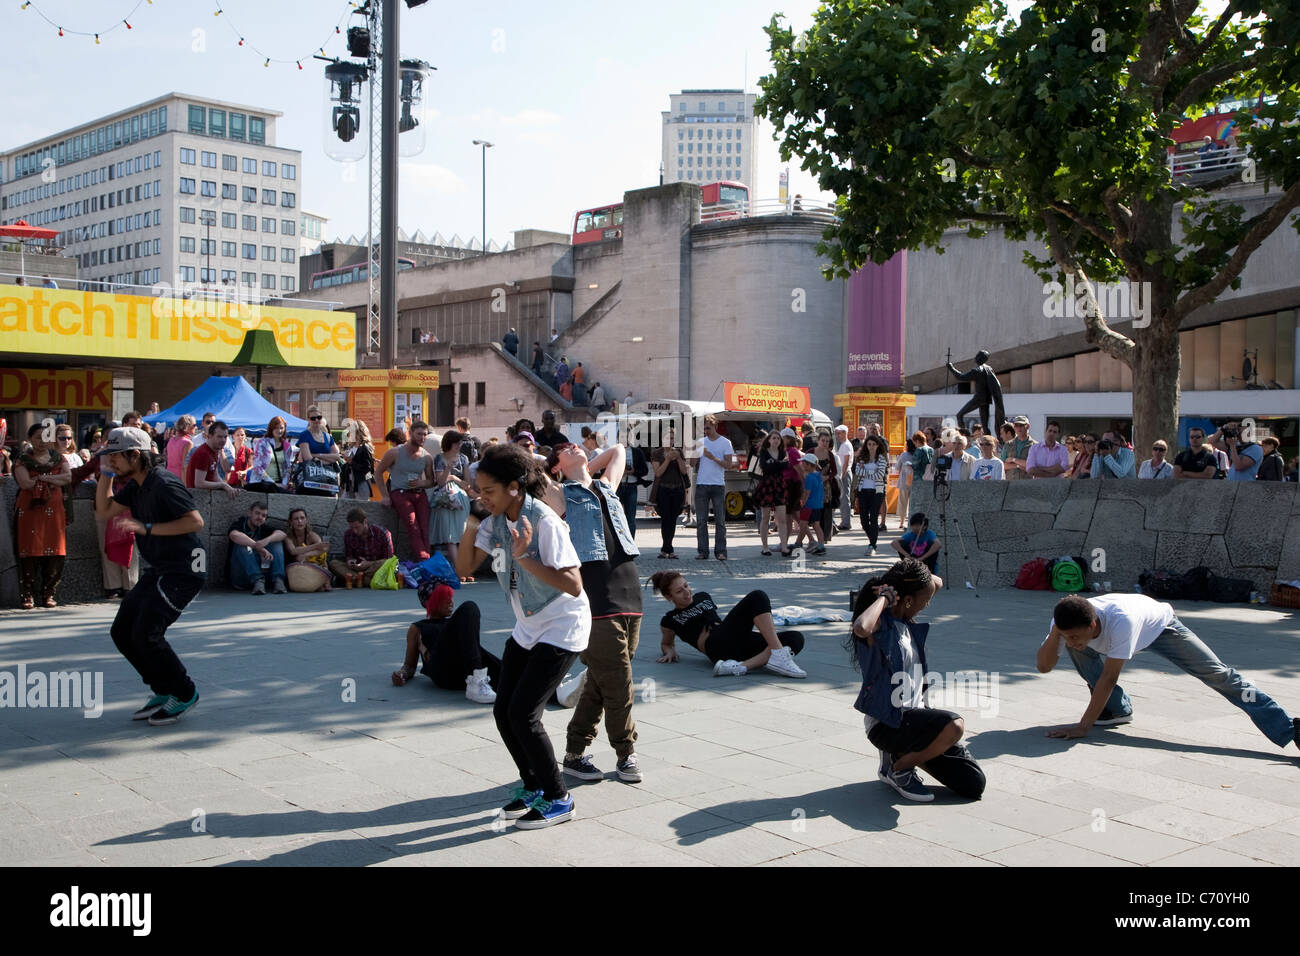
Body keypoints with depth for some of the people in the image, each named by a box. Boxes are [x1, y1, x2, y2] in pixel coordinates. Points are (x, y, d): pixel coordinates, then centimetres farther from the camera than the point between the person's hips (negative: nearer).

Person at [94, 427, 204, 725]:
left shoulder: (164, 484, -19)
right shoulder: (136, 485, 12)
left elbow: (196, 521, -27)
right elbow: (104, 512, 16)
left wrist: (147, 528, -28)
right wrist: (107, 473, 7)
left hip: (183, 570, -10)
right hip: (159, 570, 10)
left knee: (146, 634, -15)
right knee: (122, 631, 8)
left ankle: (184, 694, 5)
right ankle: (164, 691, 21)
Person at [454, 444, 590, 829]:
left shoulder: (544, 522, -24)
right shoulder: (497, 521, -2)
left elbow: (573, 585, -29)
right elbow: (464, 568, -1)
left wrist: (524, 558, -35)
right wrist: (472, 524, -12)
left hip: (562, 629, -8)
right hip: (527, 629, 8)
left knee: (523, 713, -12)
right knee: (503, 711, 5)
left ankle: (557, 799, 5)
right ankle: (533, 786, 26)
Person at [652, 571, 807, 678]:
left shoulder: (703, 597, 30)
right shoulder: (670, 621, 16)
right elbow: (666, 643, 32)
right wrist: (670, 651, 8)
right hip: (718, 646, -6)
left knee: (796, 639, -21)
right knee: (757, 597, -27)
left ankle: (742, 666, -37)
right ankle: (779, 656, -41)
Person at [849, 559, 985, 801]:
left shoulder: (907, 622, 10)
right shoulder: (879, 624, -15)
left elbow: (937, 583, 25)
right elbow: (861, 628, -43)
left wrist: (912, 575, 3)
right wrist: (884, 597, -24)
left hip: (914, 713, 8)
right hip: (885, 724, -8)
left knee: (974, 785, 0)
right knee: (954, 725, -34)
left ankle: (904, 752, 18)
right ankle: (899, 769, -8)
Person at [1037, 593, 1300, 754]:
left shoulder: (1120, 619, -48)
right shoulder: (1069, 624, -32)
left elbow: (1109, 678, -44)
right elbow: (1043, 666, -28)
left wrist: (1083, 727, -44)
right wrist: (1055, 632, -46)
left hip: (1158, 624, -5)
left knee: (1217, 673, -15)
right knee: (1079, 650, -19)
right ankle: (1118, 710, -2)